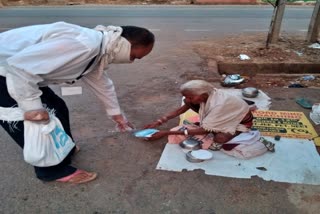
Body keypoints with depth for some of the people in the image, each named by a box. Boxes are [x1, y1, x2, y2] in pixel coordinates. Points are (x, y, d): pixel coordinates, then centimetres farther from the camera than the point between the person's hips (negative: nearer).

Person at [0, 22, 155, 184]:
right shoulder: (84, 45, -32)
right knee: (40, 123, -4)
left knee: (57, 108, 17)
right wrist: (31, 105, -26)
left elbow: (101, 83, 19)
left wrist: (116, 114, 29)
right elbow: (20, 64, -33)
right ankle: (55, 170, 16)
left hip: (17, 72, 10)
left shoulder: (98, 50, 3)